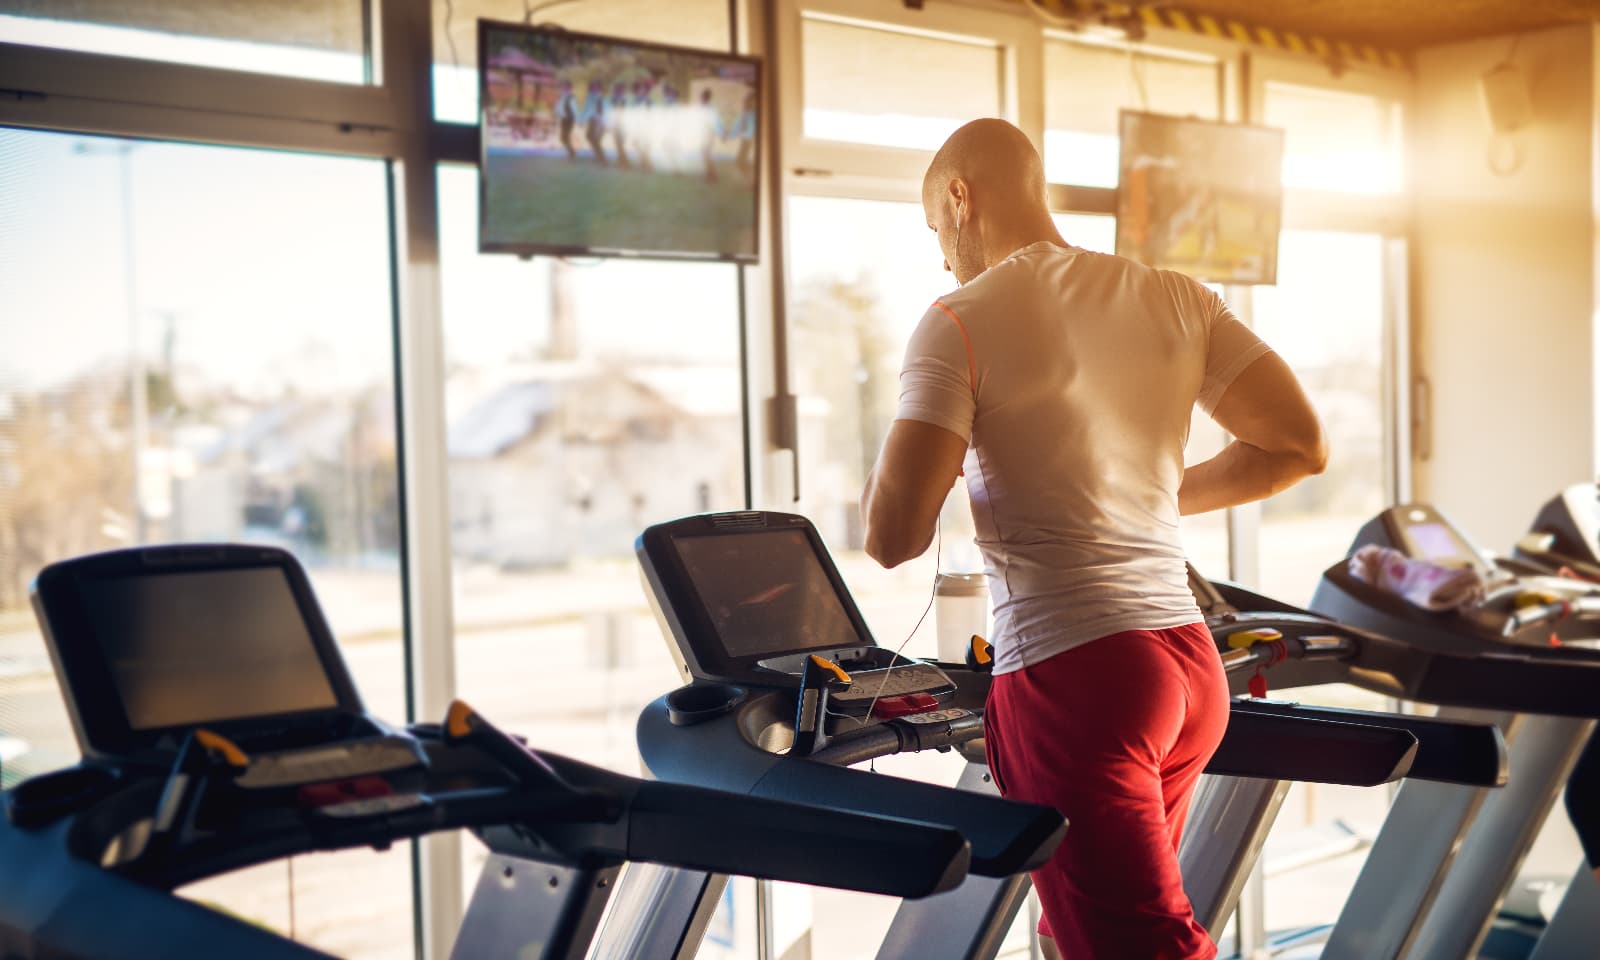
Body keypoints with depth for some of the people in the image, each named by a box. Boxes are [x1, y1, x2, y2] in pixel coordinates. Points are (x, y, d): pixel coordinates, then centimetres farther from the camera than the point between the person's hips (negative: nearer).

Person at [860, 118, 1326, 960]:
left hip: (1072, 676, -7)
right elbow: (1299, 444, 6)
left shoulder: (959, 325, -8)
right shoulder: (1176, 299, 8)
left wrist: (877, 492, 9)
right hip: (1189, 662, 7)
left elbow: (894, 538, -14)